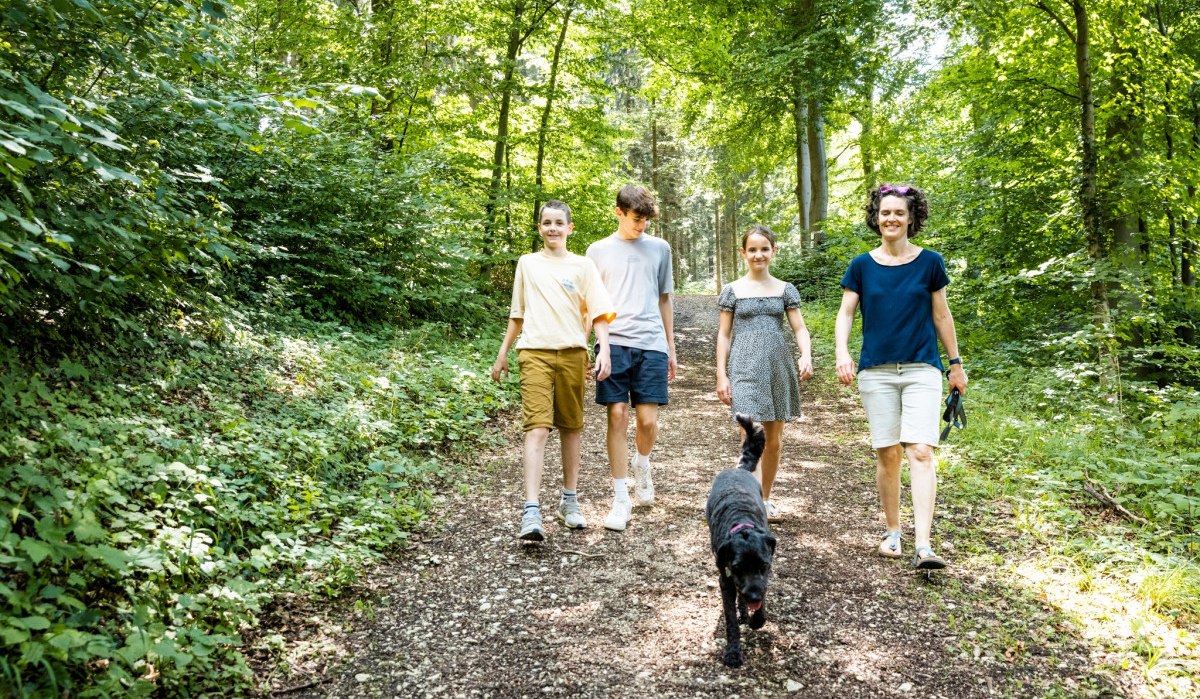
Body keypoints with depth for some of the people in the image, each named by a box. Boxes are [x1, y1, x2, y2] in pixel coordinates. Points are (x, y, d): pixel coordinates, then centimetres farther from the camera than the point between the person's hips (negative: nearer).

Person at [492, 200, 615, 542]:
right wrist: (502, 354, 18)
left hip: (572, 353, 1)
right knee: (537, 426, -13)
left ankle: (569, 500, 25)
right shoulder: (527, 263, 11)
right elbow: (517, 313, 18)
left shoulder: (583, 266, 7)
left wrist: (604, 350, -12)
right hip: (535, 352, -1)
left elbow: (599, 312, 2)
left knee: (571, 427, 10)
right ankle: (531, 513, -19)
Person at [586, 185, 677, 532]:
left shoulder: (660, 248, 13)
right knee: (617, 416, -5)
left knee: (648, 420, -4)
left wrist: (671, 348, 17)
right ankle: (621, 500, 5)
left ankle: (642, 465, 31)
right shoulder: (598, 250, 9)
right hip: (614, 343, -1)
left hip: (652, 345, 1)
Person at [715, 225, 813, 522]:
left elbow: (800, 329, 4)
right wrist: (721, 375, 0)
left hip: (779, 369, 3)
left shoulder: (785, 290, 9)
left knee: (774, 440, 10)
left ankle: (765, 499, 25)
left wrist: (806, 355, -16)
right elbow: (724, 335, 6)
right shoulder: (733, 290, 5)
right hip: (746, 369, -3)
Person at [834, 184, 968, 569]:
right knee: (888, 453, 4)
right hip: (876, 371, 1)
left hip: (922, 369, -1)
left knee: (921, 451, -12)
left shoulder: (929, 262, 3)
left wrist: (956, 364, 12)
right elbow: (845, 313, 1)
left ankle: (923, 546, -14)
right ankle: (893, 531, 21)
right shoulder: (862, 266, 4)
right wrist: (842, 352, -16)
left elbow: (941, 315, 10)